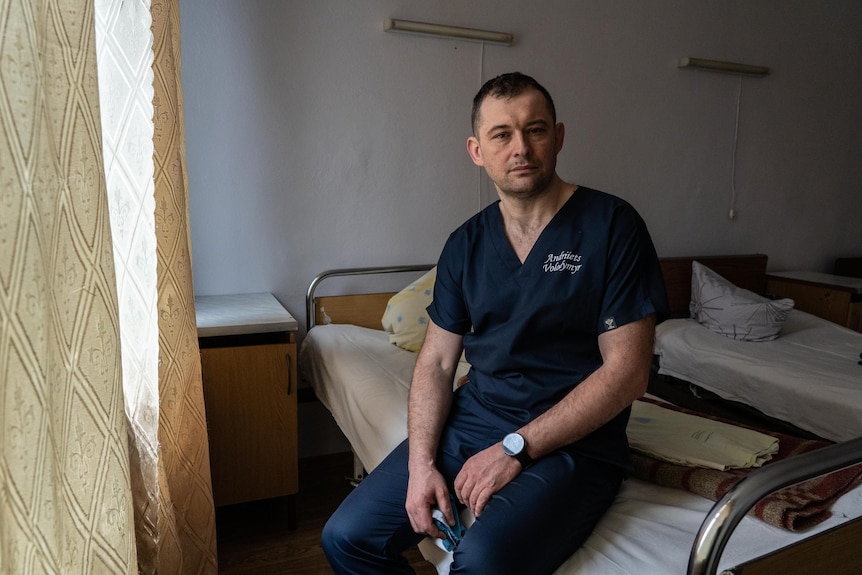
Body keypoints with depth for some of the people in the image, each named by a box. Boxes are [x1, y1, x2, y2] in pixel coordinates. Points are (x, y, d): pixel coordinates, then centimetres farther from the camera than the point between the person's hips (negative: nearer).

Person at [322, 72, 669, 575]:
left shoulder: (612, 226, -7)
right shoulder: (466, 245, 7)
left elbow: (627, 373, -12)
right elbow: (436, 362, 7)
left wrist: (515, 448, -16)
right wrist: (421, 462, -9)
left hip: (573, 443, -4)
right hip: (471, 420, 5)